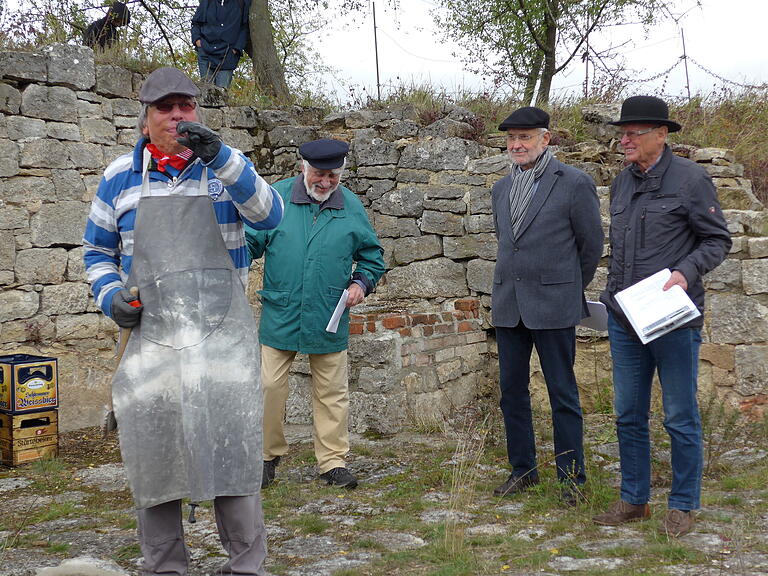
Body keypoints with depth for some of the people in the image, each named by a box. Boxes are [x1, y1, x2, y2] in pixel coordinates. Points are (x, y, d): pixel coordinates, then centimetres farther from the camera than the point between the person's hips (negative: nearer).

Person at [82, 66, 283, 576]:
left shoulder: (226, 167, 7)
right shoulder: (121, 178, 10)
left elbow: (270, 216, -10)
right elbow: (98, 251, 19)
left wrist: (220, 156, -20)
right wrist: (110, 295, 0)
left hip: (224, 325, -1)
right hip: (152, 325, 2)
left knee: (232, 437, -6)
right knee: (152, 440, 2)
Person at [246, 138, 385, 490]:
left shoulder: (351, 207, 4)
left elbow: (372, 254, 16)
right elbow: (250, 242, 3)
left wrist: (361, 282, -1)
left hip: (329, 321, 1)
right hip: (280, 317, -1)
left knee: (332, 393, 7)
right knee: (270, 387, 1)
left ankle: (333, 461, 19)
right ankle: (268, 455, 19)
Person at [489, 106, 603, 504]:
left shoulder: (574, 184, -5)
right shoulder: (501, 189, 12)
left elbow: (592, 243, 2)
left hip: (553, 306, -6)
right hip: (508, 305, 6)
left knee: (563, 394, 0)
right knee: (512, 391, 10)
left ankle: (571, 477, 10)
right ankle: (522, 470, 22)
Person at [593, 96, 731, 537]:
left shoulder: (690, 178, -7)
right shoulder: (623, 183, 12)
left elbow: (718, 239, -6)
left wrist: (686, 273, -20)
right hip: (625, 319, 6)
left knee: (680, 418, 4)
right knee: (629, 416, 12)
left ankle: (683, 506, 17)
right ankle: (634, 500, 24)